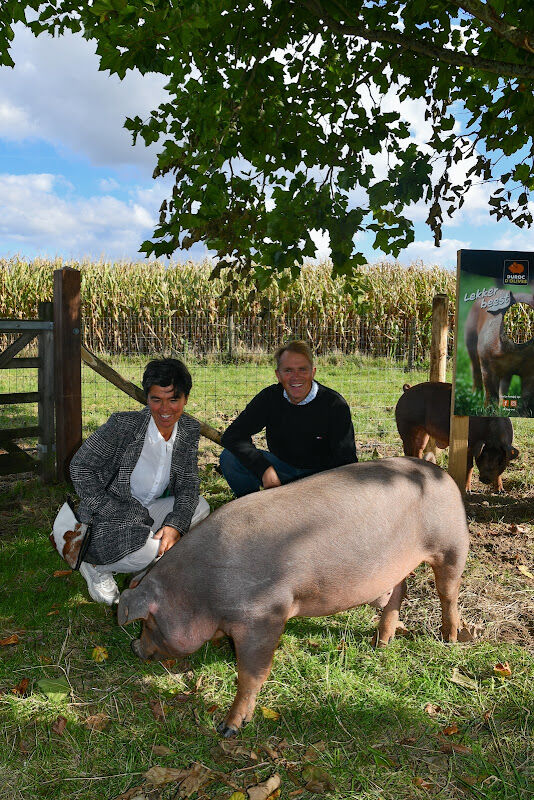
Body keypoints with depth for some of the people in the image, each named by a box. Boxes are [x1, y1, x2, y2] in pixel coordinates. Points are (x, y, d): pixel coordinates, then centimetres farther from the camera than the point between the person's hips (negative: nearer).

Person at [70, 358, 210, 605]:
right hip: (107, 514, -6)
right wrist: (111, 513, -19)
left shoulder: (189, 430, -4)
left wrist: (175, 525, -20)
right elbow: (80, 466, -14)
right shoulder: (123, 424, -21)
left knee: (200, 508, -12)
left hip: (149, 511, 6)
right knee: (147, 549, -31)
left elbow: (188, 484, -2)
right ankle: (96, 565, 1)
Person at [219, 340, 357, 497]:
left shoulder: (335, 405, -17)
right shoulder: (270, 398, -10)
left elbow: (346, 461, -17)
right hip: (281, 465, 2)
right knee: (229, 458, -18)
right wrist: (265, 469, -32)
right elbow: (232, 435, -17)